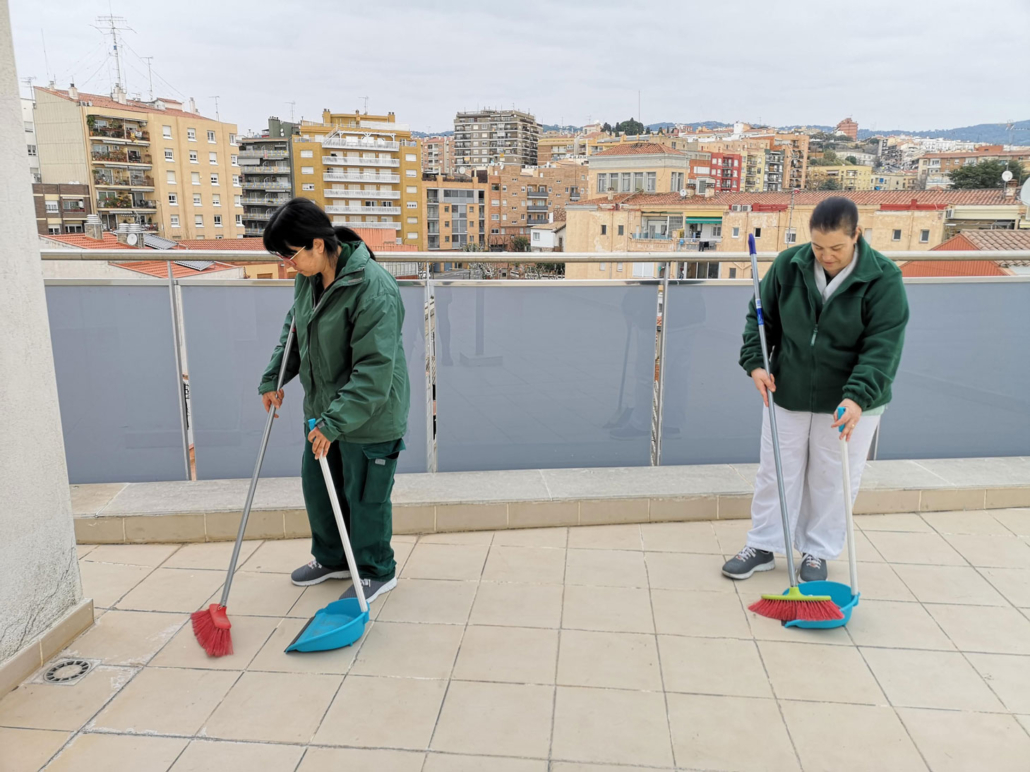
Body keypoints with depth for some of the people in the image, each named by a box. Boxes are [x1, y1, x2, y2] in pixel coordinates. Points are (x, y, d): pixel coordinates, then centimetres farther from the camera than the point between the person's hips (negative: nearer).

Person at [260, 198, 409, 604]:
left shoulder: (373, 288, -28)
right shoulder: (308, 276, 0)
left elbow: (374, 370, -30)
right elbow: (293, 329, 18)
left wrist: (336, 422, -30)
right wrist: (273, 379, 10)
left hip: (370, 416, -9)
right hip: (323, 409, 9)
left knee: (365, 497, 7)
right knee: (317, 486, 21)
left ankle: (377, 571, 31)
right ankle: (331, 558, 44)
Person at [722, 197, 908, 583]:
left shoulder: (883, 278, -16)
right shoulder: (788, 265, -8)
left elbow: (883, 347, -20)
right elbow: (761, 316, 4)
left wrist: (857, 397, -31)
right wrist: (755, 362, -9)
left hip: (849, 402, -2)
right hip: (787, 393, 2)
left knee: (833, 481, 11)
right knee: (775, 472, 11)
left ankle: (817, 553, 29)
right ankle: (762, 546, 26)